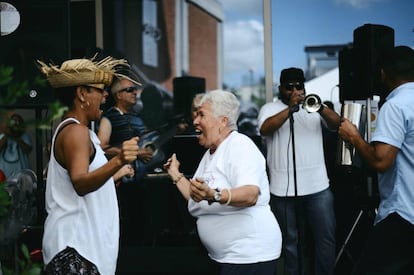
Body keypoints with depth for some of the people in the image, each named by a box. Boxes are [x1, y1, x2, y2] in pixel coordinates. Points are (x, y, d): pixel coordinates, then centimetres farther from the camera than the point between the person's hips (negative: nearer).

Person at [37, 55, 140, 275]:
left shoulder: (70, 129, 16)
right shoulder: (76, 131, -16)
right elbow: (80, 184, -32)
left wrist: (117, 173, 35)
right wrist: (118, 161, -47)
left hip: (82, 239, 10)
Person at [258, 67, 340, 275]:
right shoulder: (270, 108, 4)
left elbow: (336, 123, -3)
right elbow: (265, 129, -16)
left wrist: (320, 108, -23)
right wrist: (290, 108, -22)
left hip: (317, 186, 2)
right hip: (284, 188, -2)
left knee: (326, 237, 3)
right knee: (291, 240, 10)